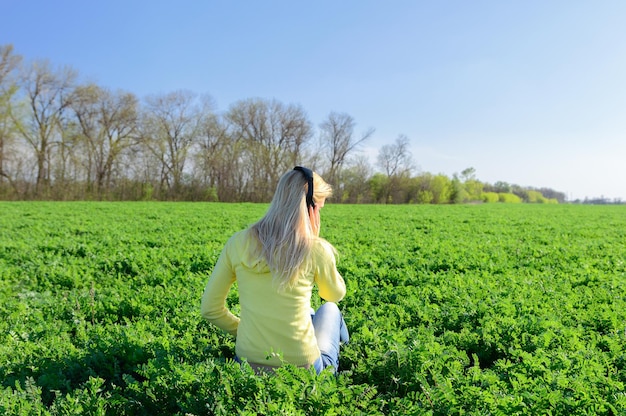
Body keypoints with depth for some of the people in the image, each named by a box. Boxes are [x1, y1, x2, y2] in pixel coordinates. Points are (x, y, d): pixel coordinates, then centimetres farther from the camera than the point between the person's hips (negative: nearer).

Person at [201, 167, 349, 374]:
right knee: (330, 309, 31)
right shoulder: (316, 250, -13)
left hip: (248, 365, 4)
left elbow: (210, 309, 0)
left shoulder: (239, 243, -6)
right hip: (301, 369, -3)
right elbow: (336, 295, 9)